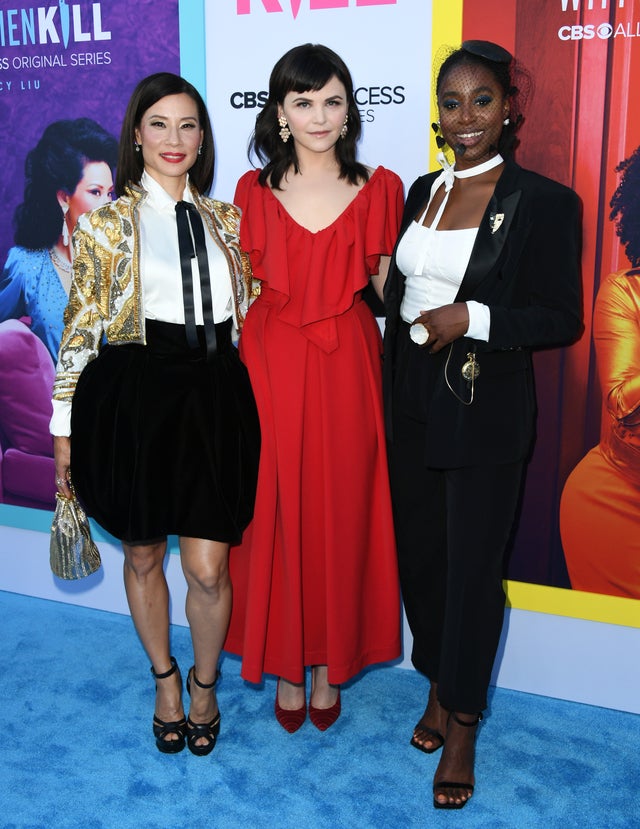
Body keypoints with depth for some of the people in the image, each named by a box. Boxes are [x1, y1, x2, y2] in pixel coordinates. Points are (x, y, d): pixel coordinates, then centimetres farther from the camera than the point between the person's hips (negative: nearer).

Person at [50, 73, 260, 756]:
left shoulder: (225, 219, 10)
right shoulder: (106, 224, 0)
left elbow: (249, 311, 16)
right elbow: (80, 329, -1)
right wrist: (65, 426, -2)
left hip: (213, 399, 2)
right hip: (132, 398, -1)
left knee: (207, 568, 0)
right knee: (143, 555, 13)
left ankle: (204, 681, 29)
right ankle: (165, 679, 38)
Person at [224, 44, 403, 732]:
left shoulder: (377, 189, 3)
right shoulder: (254, 191, 4)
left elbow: (383, 288, 8)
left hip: (346, 369, 0)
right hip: (270, 365, 0)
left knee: (341, 516, 8)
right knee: (276, 517, 7)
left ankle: (330, 663, 28)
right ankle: (285, 662, 28)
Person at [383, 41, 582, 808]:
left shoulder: (543, 201, -7)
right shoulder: (422, 190, 10)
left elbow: (562, 318, -8)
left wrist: (474, 319, -19)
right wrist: (387, 389, 9)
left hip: (486, 410, -5)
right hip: (410, 402, 6)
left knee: (473, 566, 5)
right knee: (418, 553, 14)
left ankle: (462, 727, 24)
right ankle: (438, 688, 37)